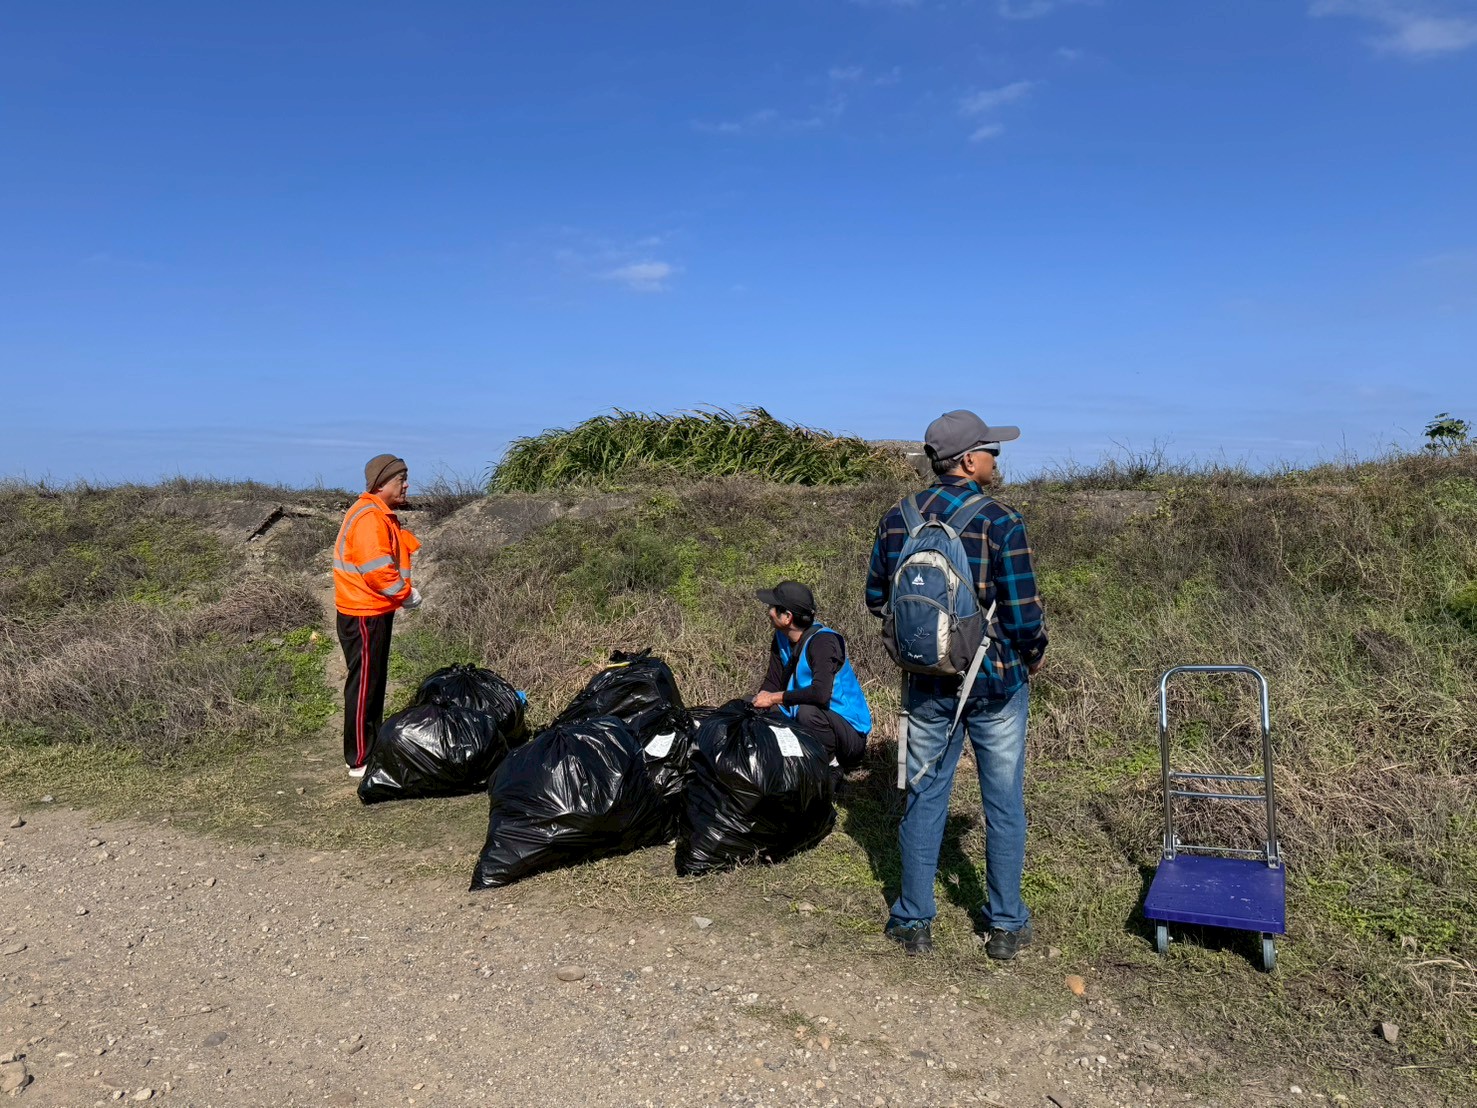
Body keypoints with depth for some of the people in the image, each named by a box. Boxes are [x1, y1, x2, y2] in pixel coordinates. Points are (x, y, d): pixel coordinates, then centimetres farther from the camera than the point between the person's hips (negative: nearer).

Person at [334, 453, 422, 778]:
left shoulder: (382, 516, 14)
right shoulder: (369, 518, -20)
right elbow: (376, 568, -26)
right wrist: (406, 594, -14)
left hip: (375, 612, 11)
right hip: (364, 615, -11)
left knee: (375, 682, 18)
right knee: (364, 685, -3)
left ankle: (373, 748, 29)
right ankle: (360, 760, 5)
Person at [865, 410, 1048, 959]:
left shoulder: (897, 519, -2)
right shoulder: (1000, 522, -16)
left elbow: (877, 598, 6)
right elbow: (1024, 614, -15)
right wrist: (1032, 658, 5)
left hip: (926, 685, 4)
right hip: (996, 683, -3)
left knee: (923, 797, 13)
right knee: (1004, 805, 11)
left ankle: (914, 921, 22)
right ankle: (1006, 925, 23)